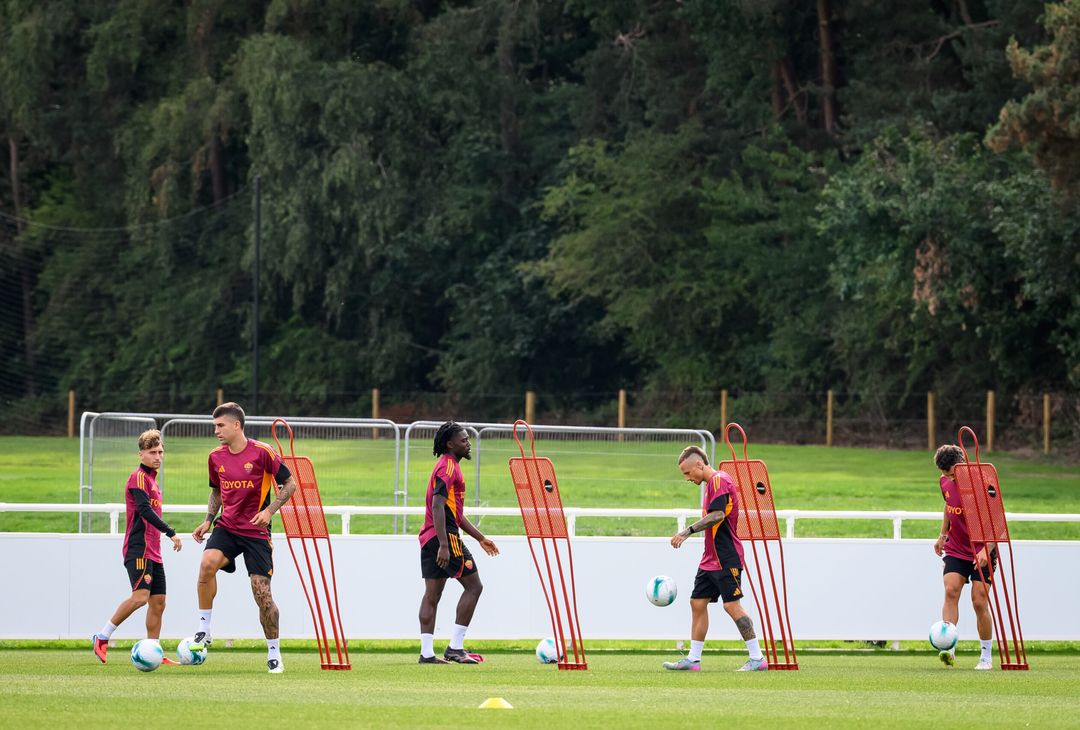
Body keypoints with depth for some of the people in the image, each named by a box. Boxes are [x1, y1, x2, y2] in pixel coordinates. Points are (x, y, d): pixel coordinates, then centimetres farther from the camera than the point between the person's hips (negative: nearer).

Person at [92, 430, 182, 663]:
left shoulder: (152, 478, 21)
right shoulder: (139, 477, -9)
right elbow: (145, 510, -21)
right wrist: (171, 532, -24)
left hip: (153, 552, 10)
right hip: (139, 549, -10)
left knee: (158, 601, 8)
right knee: (140, 596, -21)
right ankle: (102, 638, -13)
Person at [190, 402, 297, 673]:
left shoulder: (262, 452, -10)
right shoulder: (216, 457, 5)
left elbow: (290, 484, -4)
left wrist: (269, 510, -16)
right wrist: (208, 521, 8)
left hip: (256, 531, -3)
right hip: (226, 527, 3)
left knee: (262, 593, -4)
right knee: (208, 562, -28)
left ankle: (274, 653, 13)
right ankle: (203, 631, -17)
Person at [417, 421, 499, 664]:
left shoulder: (449, 466, 21)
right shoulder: (448, 467, -11)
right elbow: (437, 506, -21)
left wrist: (481, 538, 30)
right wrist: (443, 545, -27)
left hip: (430, 540, 10)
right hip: (445, 537, -10)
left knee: (432, 595, 6)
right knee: (473, 586, -3)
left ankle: (427, 653, 4)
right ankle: (455, 647, -5)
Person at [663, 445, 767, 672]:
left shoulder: (719, 481, -13)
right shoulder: (712, 483, 17)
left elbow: (716, 516, -25)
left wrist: (688, 531, -26)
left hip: (726, 559, -10)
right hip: (710, 560, 10)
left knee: (732, 605, -10)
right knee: (697, 602, 8)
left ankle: (757, 658, -6)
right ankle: (693, 659, 12)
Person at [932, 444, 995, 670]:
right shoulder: (945, 482, -1)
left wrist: (986, 550, -33)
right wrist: (943, 535, 20)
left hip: (981, 553, -4)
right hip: (955, 550, 4)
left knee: (979, 602, -6)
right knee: (951, 590, -18)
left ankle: (986, 657, 9)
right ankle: (948, 647, -29)